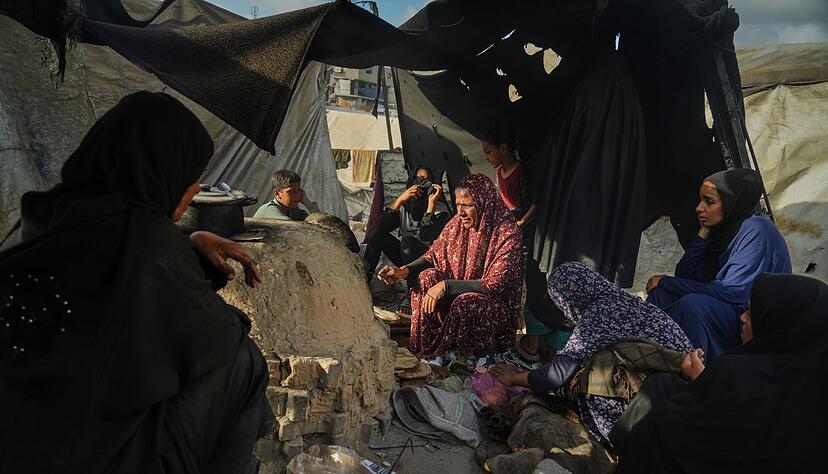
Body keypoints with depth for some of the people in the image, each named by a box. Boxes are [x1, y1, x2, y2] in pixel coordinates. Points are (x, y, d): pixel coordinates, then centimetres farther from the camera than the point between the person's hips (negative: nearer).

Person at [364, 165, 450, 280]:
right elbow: (382, 227, -13)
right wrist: (400, 199, -20)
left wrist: (432, 203, -29)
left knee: (408, 241, -31)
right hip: (405, 255, 5)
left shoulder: (440, 209, -11)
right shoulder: (404, 206, 3)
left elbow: (426, 238, -28)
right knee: (377, 235, -12)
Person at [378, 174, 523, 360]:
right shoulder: (457, 223, -4)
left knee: (465, 304, -35)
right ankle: (424, 347, -7)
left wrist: (446, 286, -31)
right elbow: (433, 256, 4)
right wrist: (403, 271, -15)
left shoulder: (508, 234, -22)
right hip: (460, 292, 6)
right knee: (427, 277, -17)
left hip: (498, 305, -6)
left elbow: (494, 285, -26)